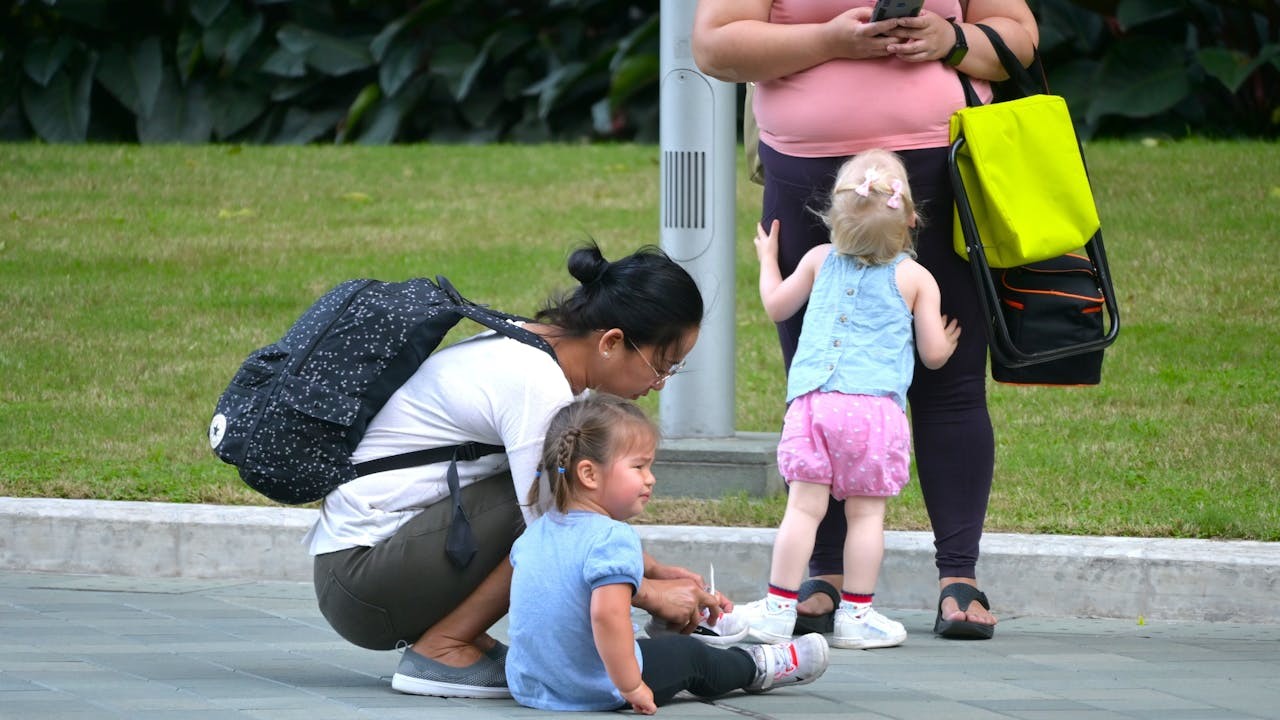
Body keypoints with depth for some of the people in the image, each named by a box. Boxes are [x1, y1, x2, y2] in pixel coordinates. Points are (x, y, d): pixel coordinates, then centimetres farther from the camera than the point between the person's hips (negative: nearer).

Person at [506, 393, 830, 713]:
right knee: (686, 653, 19)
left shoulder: (535, 534, 3)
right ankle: (755, 669, 44)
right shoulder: (613, 539, -25)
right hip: (594, 694, -7)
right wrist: (631, 687, -28)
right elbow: (607, 613, -37)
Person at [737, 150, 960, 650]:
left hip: (812, 400, 2)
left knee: (804, 505, 0)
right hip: (877, 404, -2)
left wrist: (767, 260, 46)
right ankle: (855, 613, 3)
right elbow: (933, 354, 9)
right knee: (866, 512, 2)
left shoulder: (820, 260, 13)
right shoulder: (916, 279, 6)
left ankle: (779, 607, 0)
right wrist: (949, 340, 33)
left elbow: (776, 306, 28)